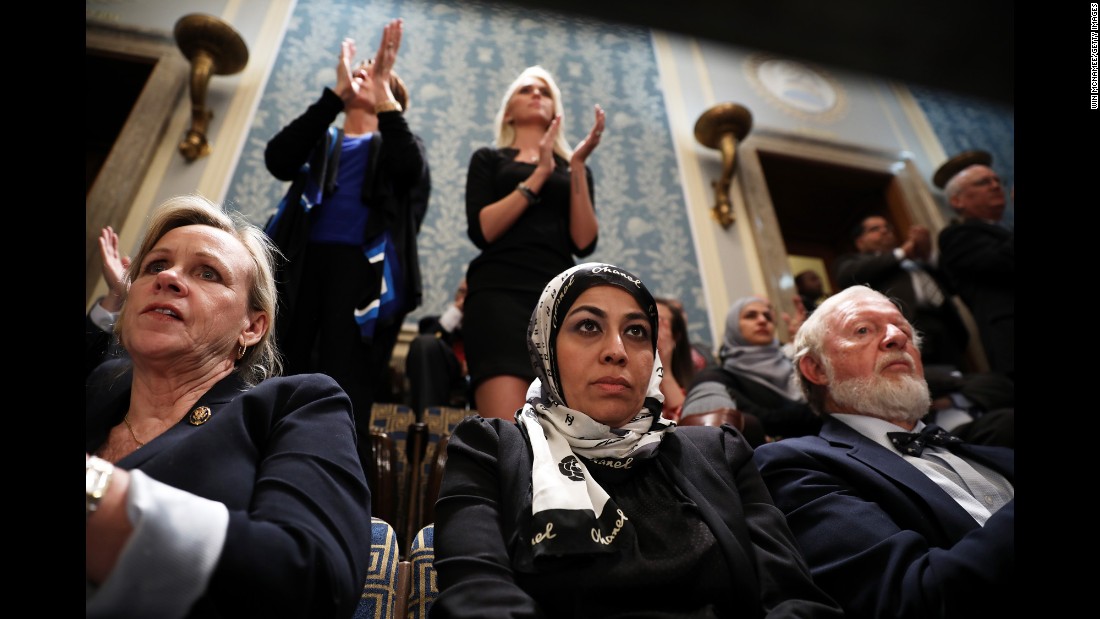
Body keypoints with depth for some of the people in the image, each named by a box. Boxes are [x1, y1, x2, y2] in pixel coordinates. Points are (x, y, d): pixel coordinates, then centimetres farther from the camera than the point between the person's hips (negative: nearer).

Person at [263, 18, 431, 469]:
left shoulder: (398, 144, 20)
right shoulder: (322, 140, 27)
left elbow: (410, 170, -5)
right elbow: (277, 160, 3)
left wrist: (382, 96, -8)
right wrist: (336, 94, 1)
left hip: (363, 268, -3)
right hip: (304, 263, 3)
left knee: (344, 406, -11)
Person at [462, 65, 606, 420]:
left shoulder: (573, 170, 24)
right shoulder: (489, 159, 19)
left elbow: (584, 243, 7)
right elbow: (482, 230, 0)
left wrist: (577, 166, 1)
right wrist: (539, 173, -1)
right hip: (499, 291, -2)